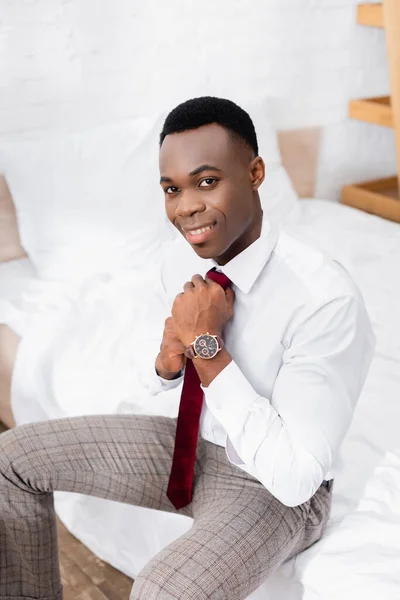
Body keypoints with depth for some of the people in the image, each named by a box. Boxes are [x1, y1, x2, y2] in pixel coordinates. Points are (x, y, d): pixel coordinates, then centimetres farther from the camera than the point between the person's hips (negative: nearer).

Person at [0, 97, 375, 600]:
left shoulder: (327, 301, -30)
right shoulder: (184, 261, -8)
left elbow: (295, 478, -29)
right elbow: (153, 383, 8)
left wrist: (206, 347, -30)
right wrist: (168, 359, -18)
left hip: (276, 489, -6)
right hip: (191, 446, 7)